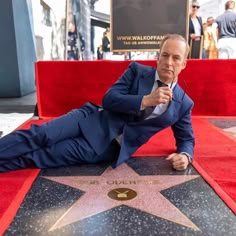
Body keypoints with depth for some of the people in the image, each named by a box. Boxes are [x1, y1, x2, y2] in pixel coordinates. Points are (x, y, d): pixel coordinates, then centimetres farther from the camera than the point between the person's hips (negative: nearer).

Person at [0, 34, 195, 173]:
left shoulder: (184, 104, 3)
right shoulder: (137, 70, 0)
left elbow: (186, 139, 12)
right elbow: (109, 99, -8)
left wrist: (185, 155, -12)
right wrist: (146, 100, -21)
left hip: (109, 148, -1)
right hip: (94, 120, 1)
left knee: (49, 154, -15)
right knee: (40, 135, -17)